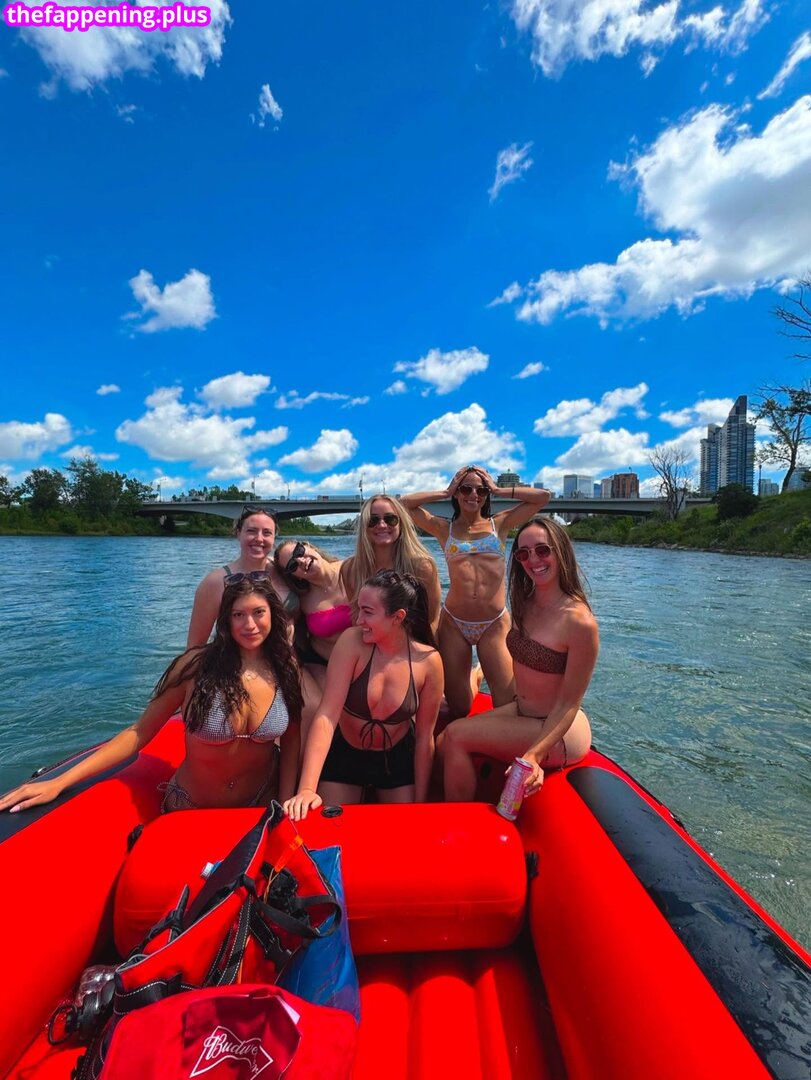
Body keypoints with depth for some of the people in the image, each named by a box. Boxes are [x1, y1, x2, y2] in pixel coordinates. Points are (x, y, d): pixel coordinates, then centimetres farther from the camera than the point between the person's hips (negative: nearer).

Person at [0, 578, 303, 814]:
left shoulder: (287, 670, -15)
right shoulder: (196, 665, -22)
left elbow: (291, 741, -6)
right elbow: (139, 732, -15)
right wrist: (60, 782, -20)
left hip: (262, 805, 2)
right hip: (190, 809, -1)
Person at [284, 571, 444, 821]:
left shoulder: (428, 661, -21)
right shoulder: (352, 642, -24)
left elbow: (425, 737, -12)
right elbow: (326, 716, -27)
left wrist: (419, 803, -5)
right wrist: (307, 788, -35)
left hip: (398, 759, 1)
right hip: (344, 754, 0)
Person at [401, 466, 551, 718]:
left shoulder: (500, 524, 9)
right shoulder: (444, 528, 8)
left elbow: (543, 496, 4)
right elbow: (404, 503, 2)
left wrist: (499, 490, 7)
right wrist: (444, 493, 7)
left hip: (495, 625, 0)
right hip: (454, 624, 1)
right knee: (458, 709, 11)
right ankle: (471, 677, 42)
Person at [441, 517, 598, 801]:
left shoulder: (579, 621, -24)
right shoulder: (526, 604, 0)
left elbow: (568, 705, -20)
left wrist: (533, 755, -29)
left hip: (560, 734, -7)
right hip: (519, 713, 7)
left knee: (455, 736, -18)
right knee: (445, 744, -7)